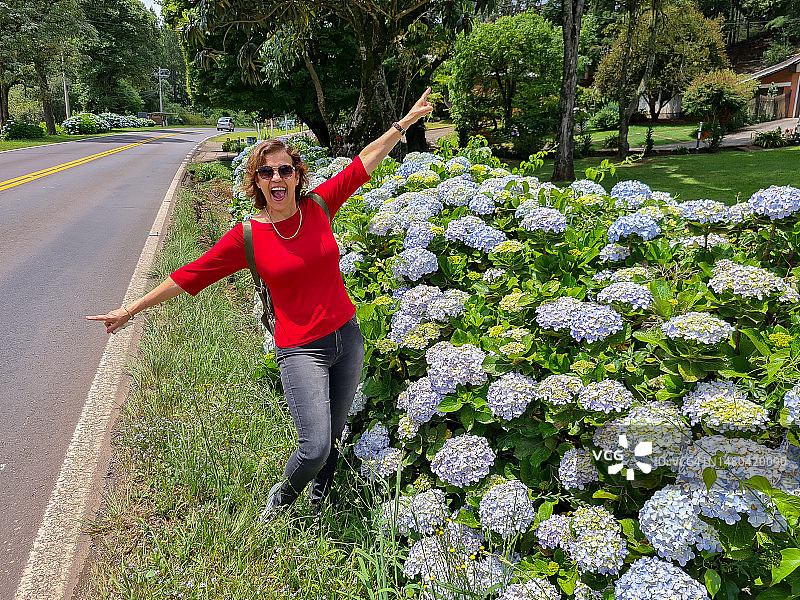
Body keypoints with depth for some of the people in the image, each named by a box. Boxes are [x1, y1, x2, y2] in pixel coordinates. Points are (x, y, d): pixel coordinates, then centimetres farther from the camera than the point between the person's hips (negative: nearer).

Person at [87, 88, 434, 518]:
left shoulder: (318, 207, -2)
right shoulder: (246, 238, -9)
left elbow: (363, 163, 7)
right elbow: (190, 275, -4)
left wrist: (405, 122, 11)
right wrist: (133, 309, 0)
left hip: (347, 337, 4)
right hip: (301, 349, -4)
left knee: (333, 434, 16)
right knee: (314, 446, -12)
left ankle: (318, 494, 45)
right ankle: (284, 493, 22)